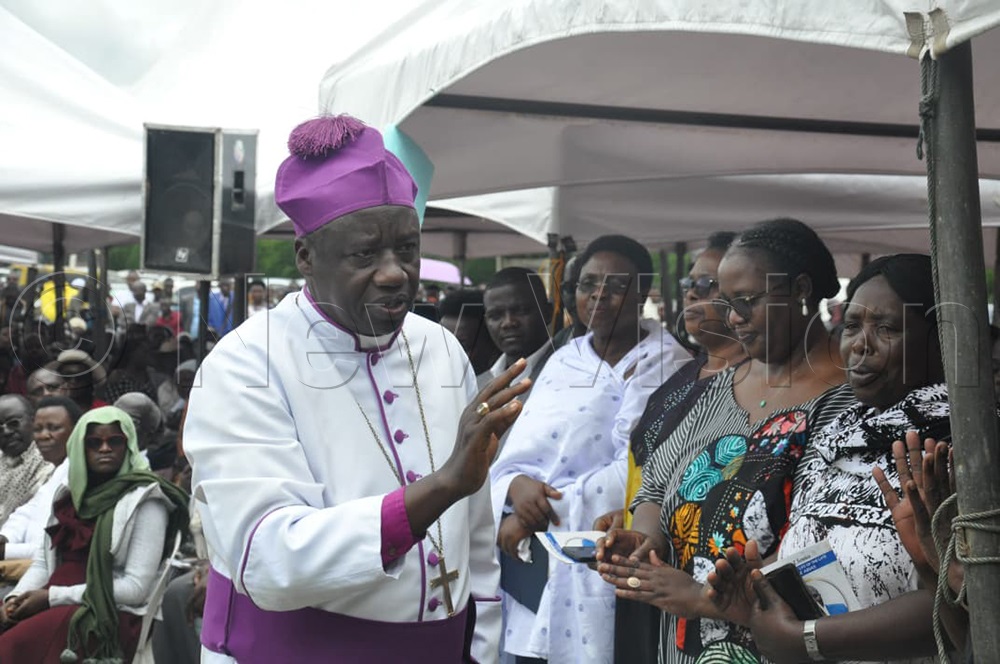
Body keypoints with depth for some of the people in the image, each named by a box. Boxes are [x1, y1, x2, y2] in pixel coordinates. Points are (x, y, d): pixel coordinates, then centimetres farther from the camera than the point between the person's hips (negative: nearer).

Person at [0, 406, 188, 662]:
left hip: (113, 616, -6)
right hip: (59, 607, 6)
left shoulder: (144, 501, -4)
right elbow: (43, 561, 18)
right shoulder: (70, 494, 17)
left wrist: (52, 596, -13)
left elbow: (136, 588, -11)